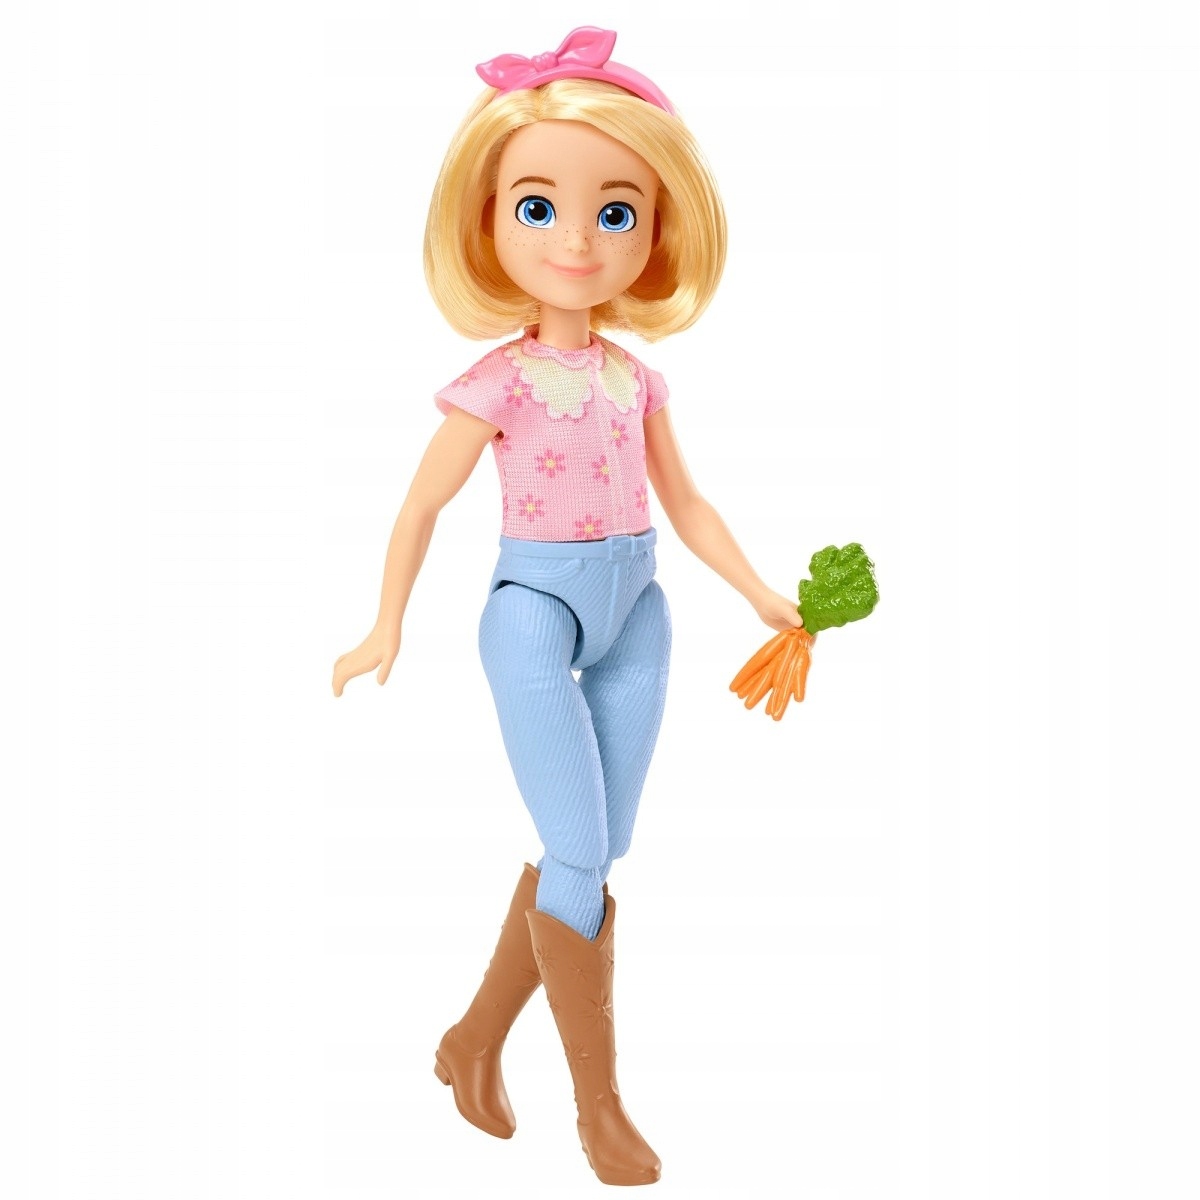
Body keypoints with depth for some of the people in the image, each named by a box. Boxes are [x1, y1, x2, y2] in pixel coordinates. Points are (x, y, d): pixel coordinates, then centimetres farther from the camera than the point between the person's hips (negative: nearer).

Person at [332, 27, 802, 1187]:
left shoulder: (637, 381, 7)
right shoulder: (496, 381, -6)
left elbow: (684, 504, 14)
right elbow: (422, 506, -2)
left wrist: (764, 598, 10)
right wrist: (387, 633, -3)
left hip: (633, 614, 6)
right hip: (535, 611, -5)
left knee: (591, 854, 8)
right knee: (578, 857, -5)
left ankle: (475, 1041, 27)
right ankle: (598, 1098, 12)